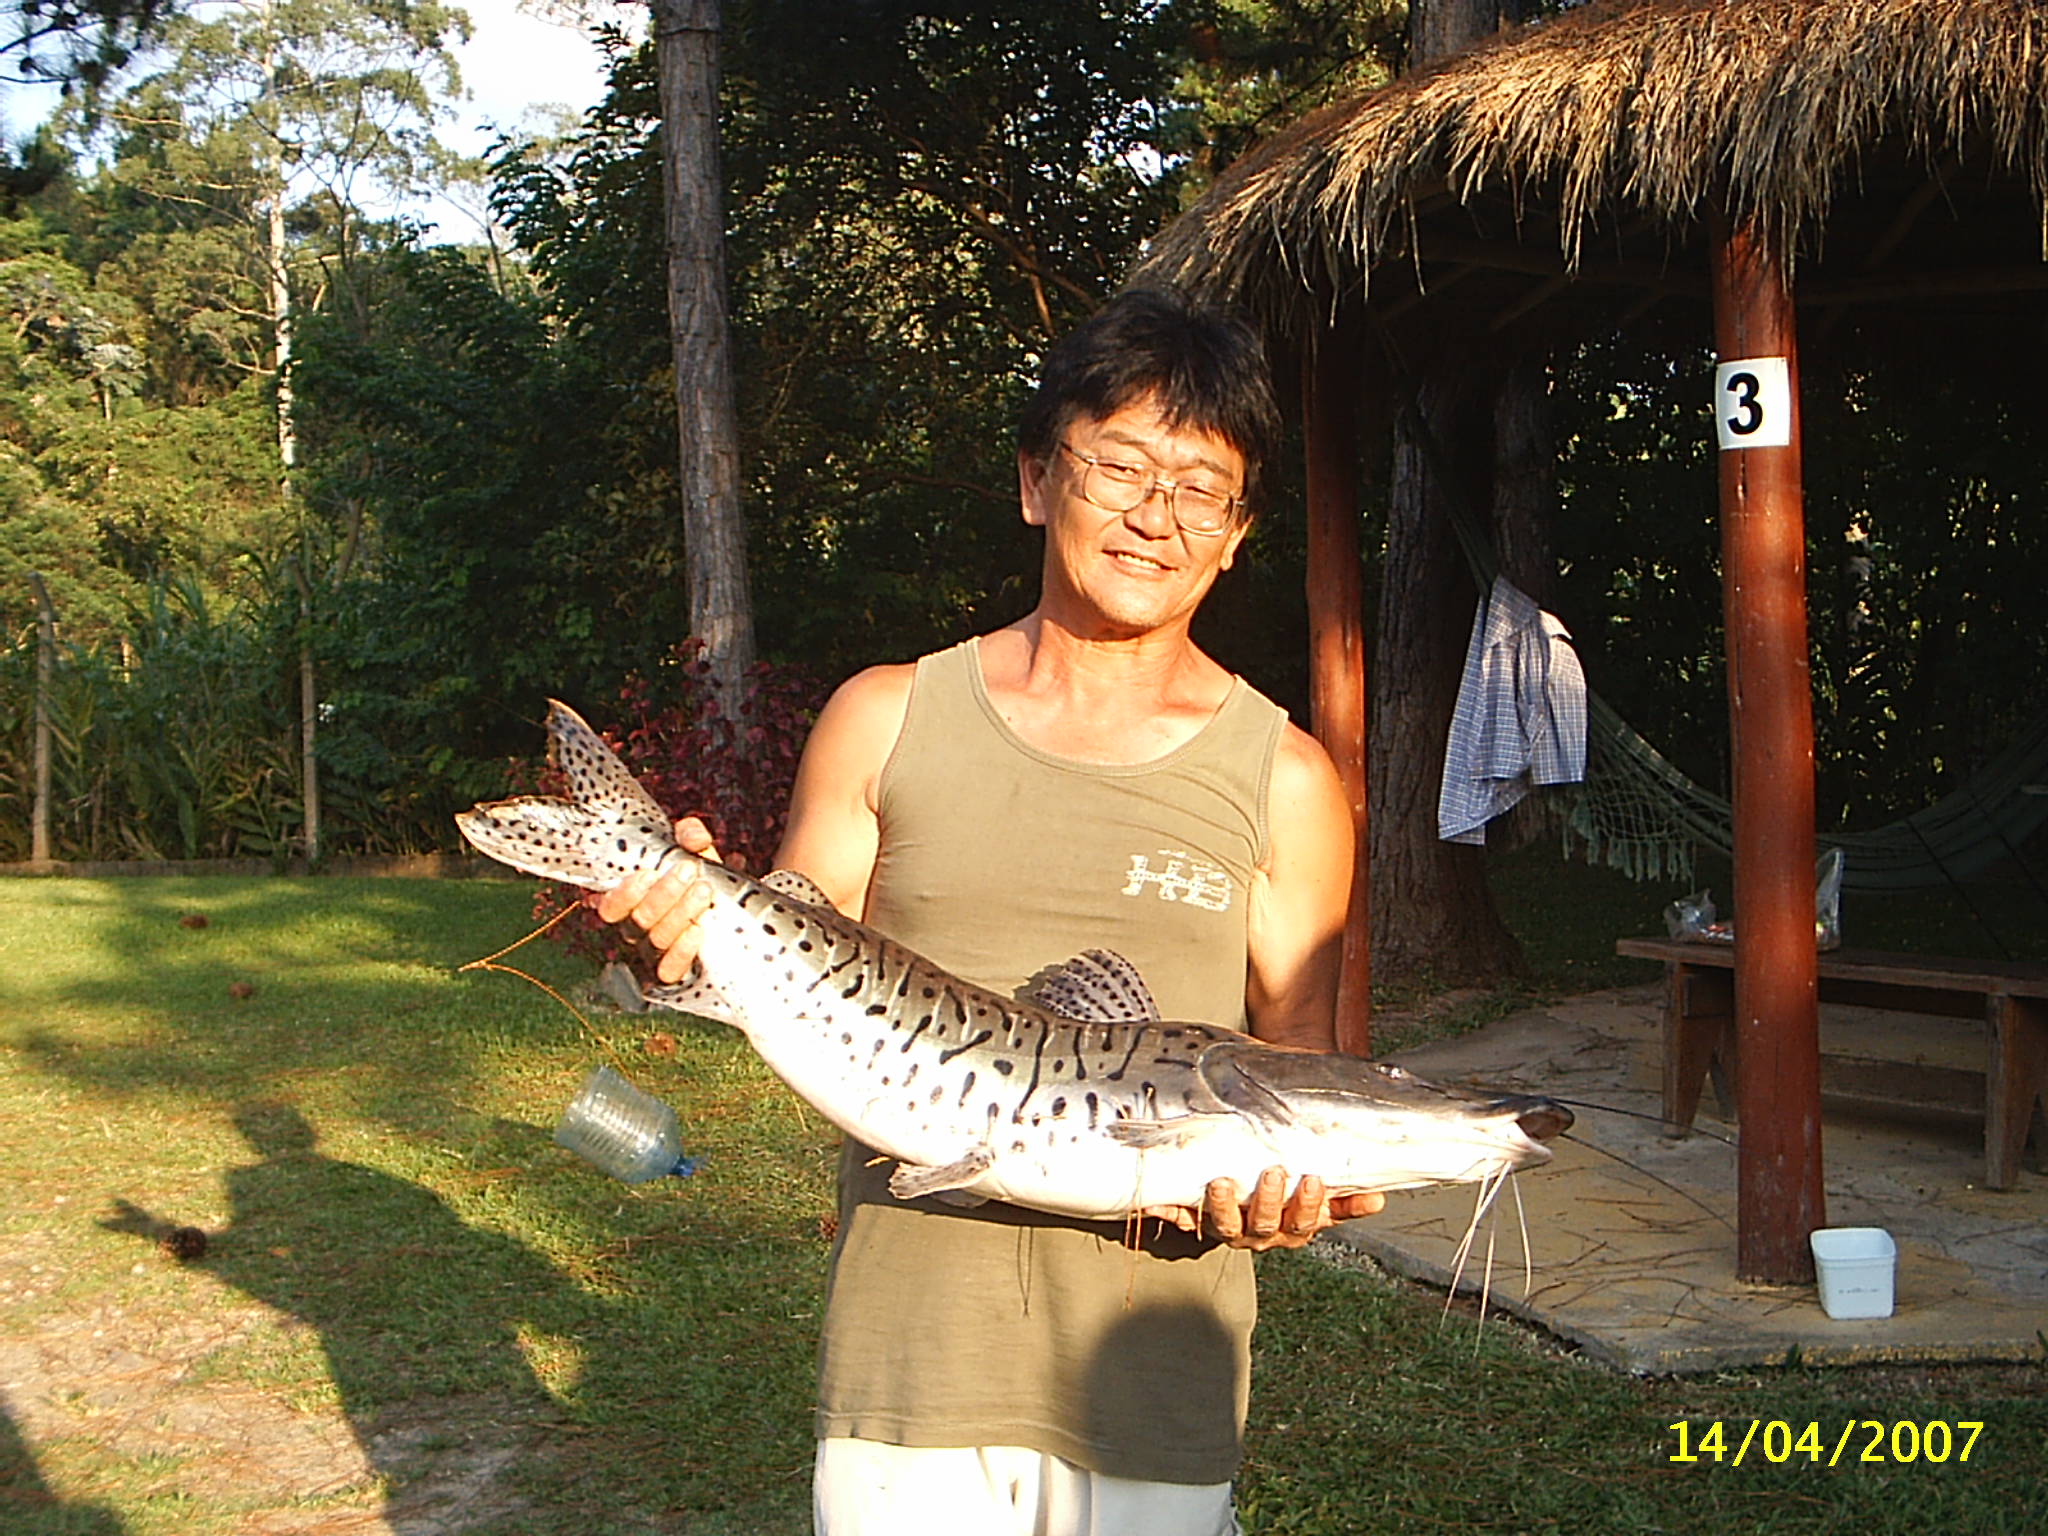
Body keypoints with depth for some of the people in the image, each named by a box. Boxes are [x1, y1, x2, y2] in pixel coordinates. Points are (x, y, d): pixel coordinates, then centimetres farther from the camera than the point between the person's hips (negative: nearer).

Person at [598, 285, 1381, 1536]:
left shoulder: (1283, 778, 1)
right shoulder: (888, 721, 4)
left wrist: (1285, 1186, -17)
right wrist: (705, 927, -13)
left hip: (1154, 1373, 0)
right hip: (905, 1350, 1)